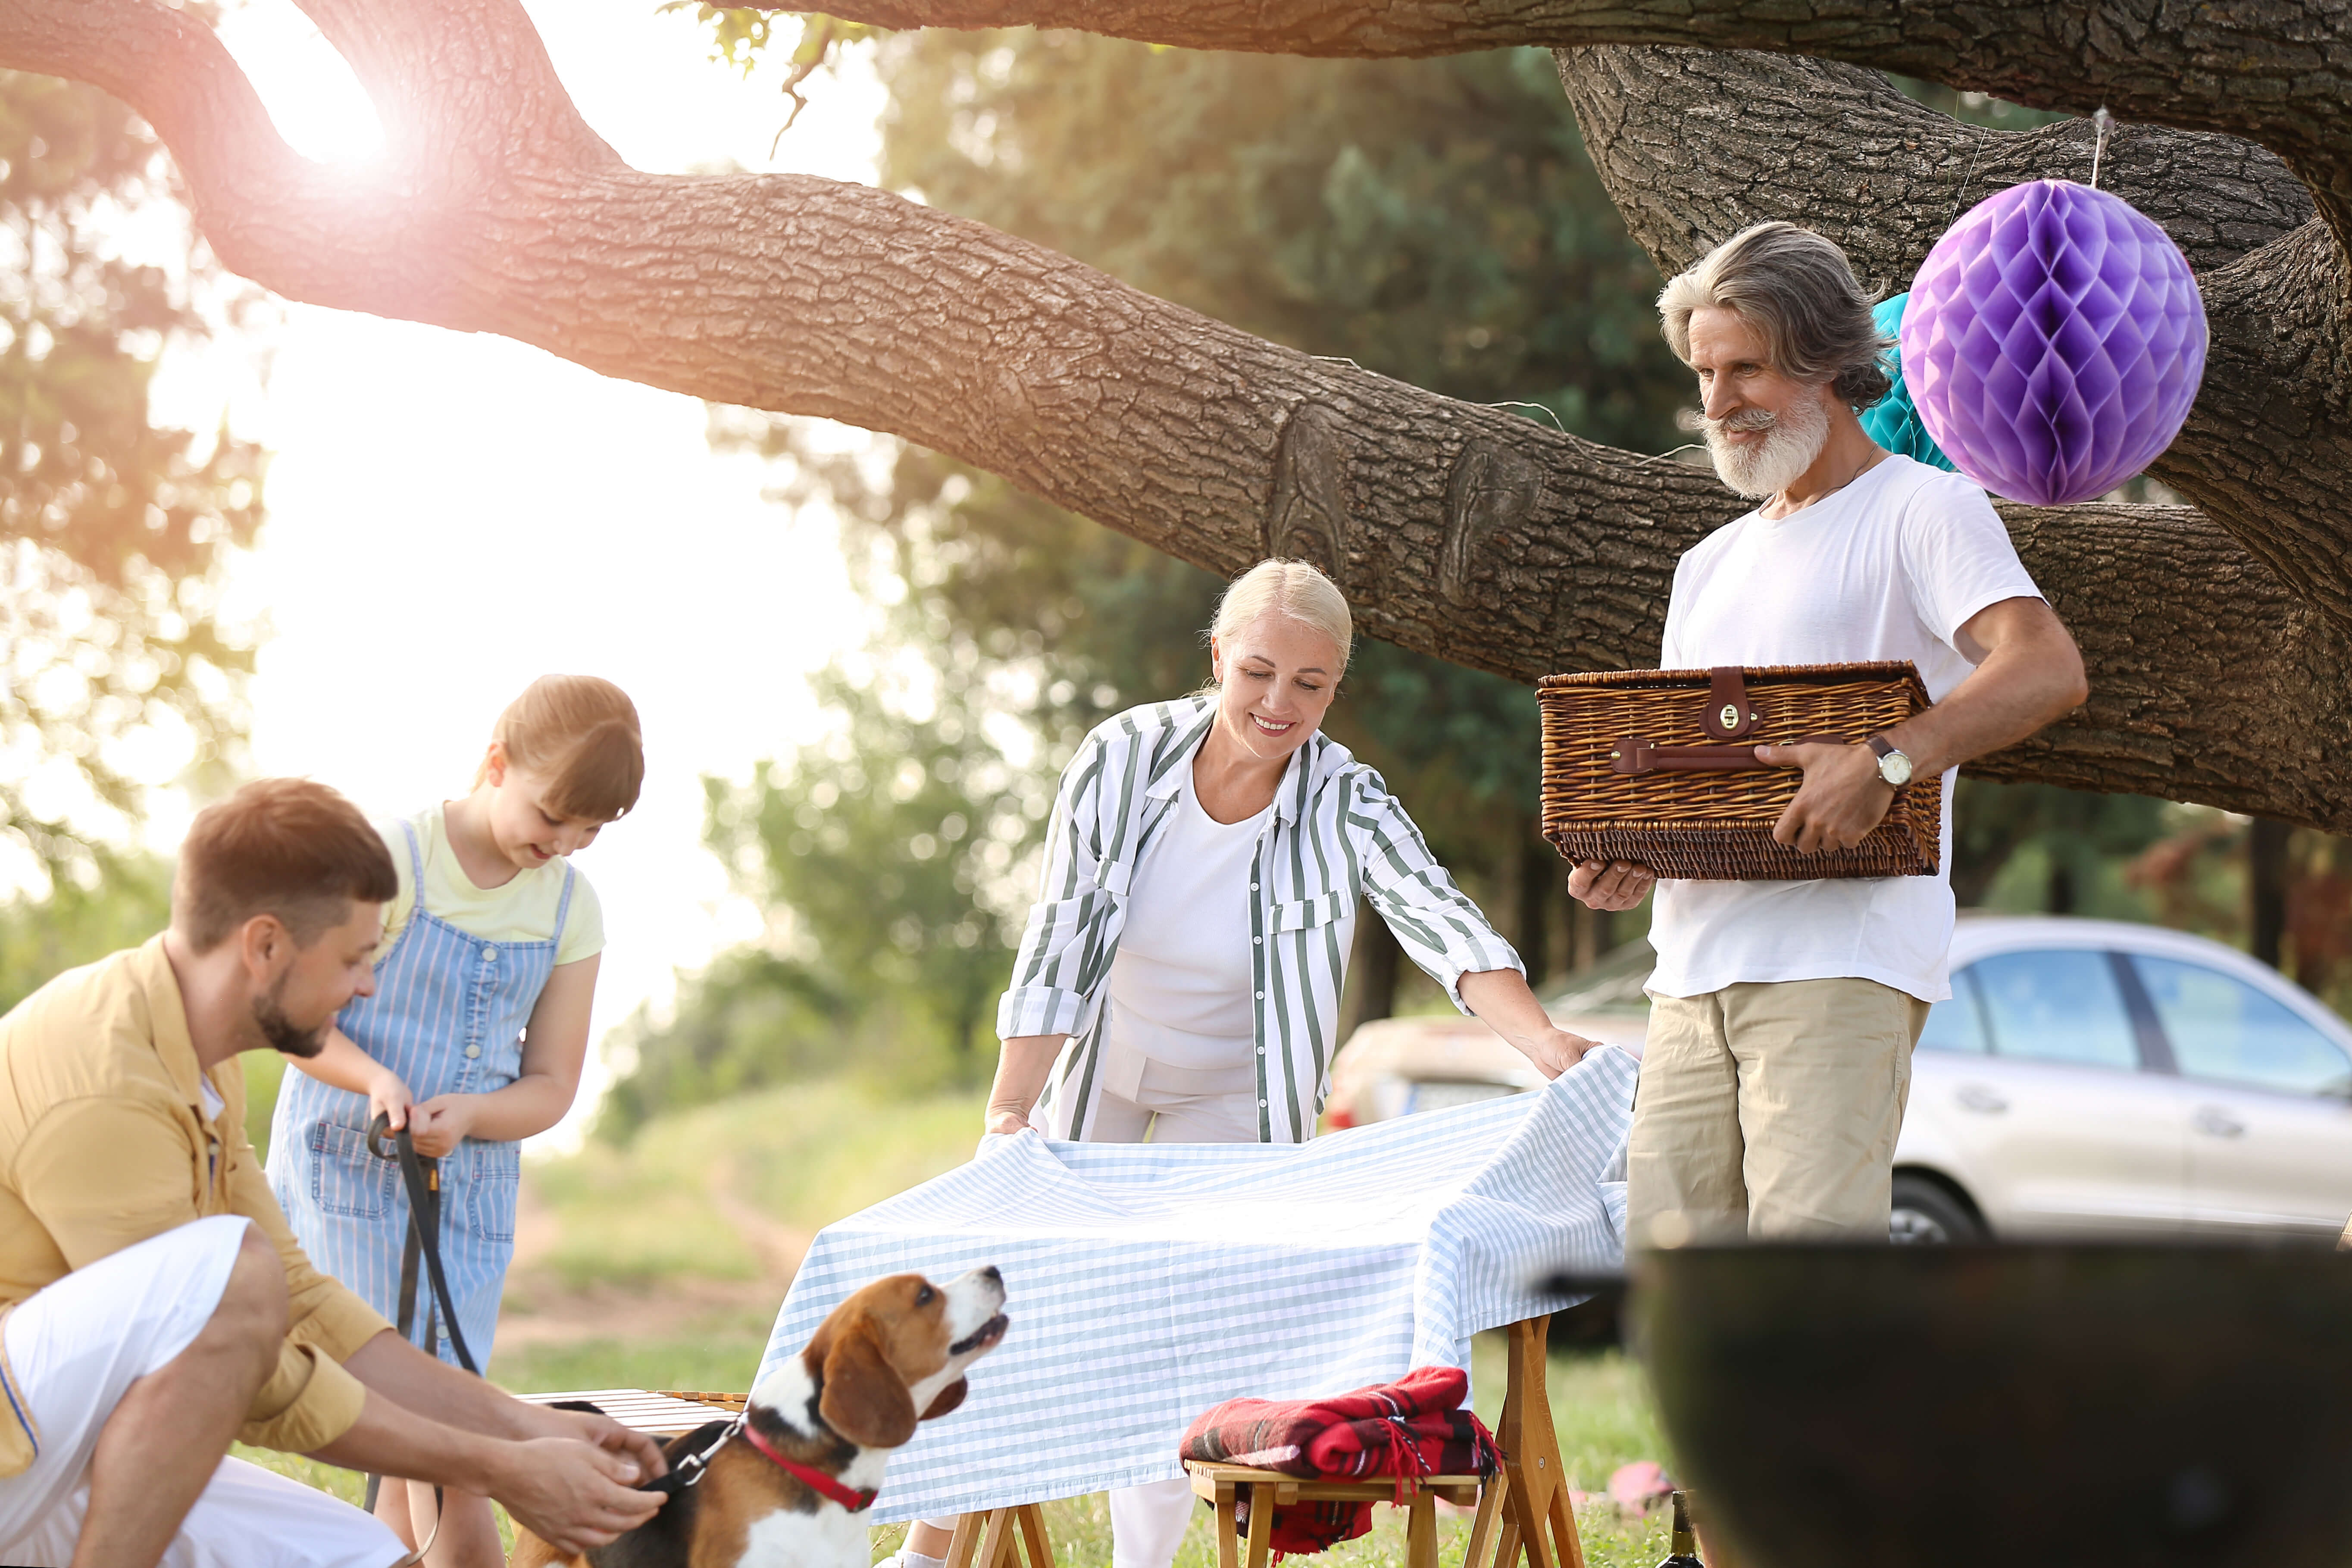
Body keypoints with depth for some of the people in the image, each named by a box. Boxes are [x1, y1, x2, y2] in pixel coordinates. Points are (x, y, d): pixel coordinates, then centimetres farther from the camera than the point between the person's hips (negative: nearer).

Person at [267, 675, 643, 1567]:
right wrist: (375, 1078, -25)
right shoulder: (390, 861, -11)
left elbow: (551, 1087, 5)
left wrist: (466, 1113, -16)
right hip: (347, 1168, -5)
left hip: (469, 1189, 5)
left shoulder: (571, 910, 4)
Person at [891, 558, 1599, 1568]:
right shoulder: (1125, 756, -21)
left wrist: (1554, 1053, -55)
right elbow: (1055, 943, -19)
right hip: (1092, 1070, 1)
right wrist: (1007, 1117, -25)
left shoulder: (1345, 808, -23)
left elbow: (1446, 926, -38)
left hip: (1232, 1097, -1)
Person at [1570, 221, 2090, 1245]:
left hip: (1844, 958, -7)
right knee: (1669, 1241, 1)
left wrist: (1888, 762, -28)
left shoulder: (1919, 510, 2)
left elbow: (2047, 669, -14)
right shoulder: (1711, 566, 26)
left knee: (1807, 1240, -18)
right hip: (1695, 964, 7)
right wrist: (1618, 852, 4)